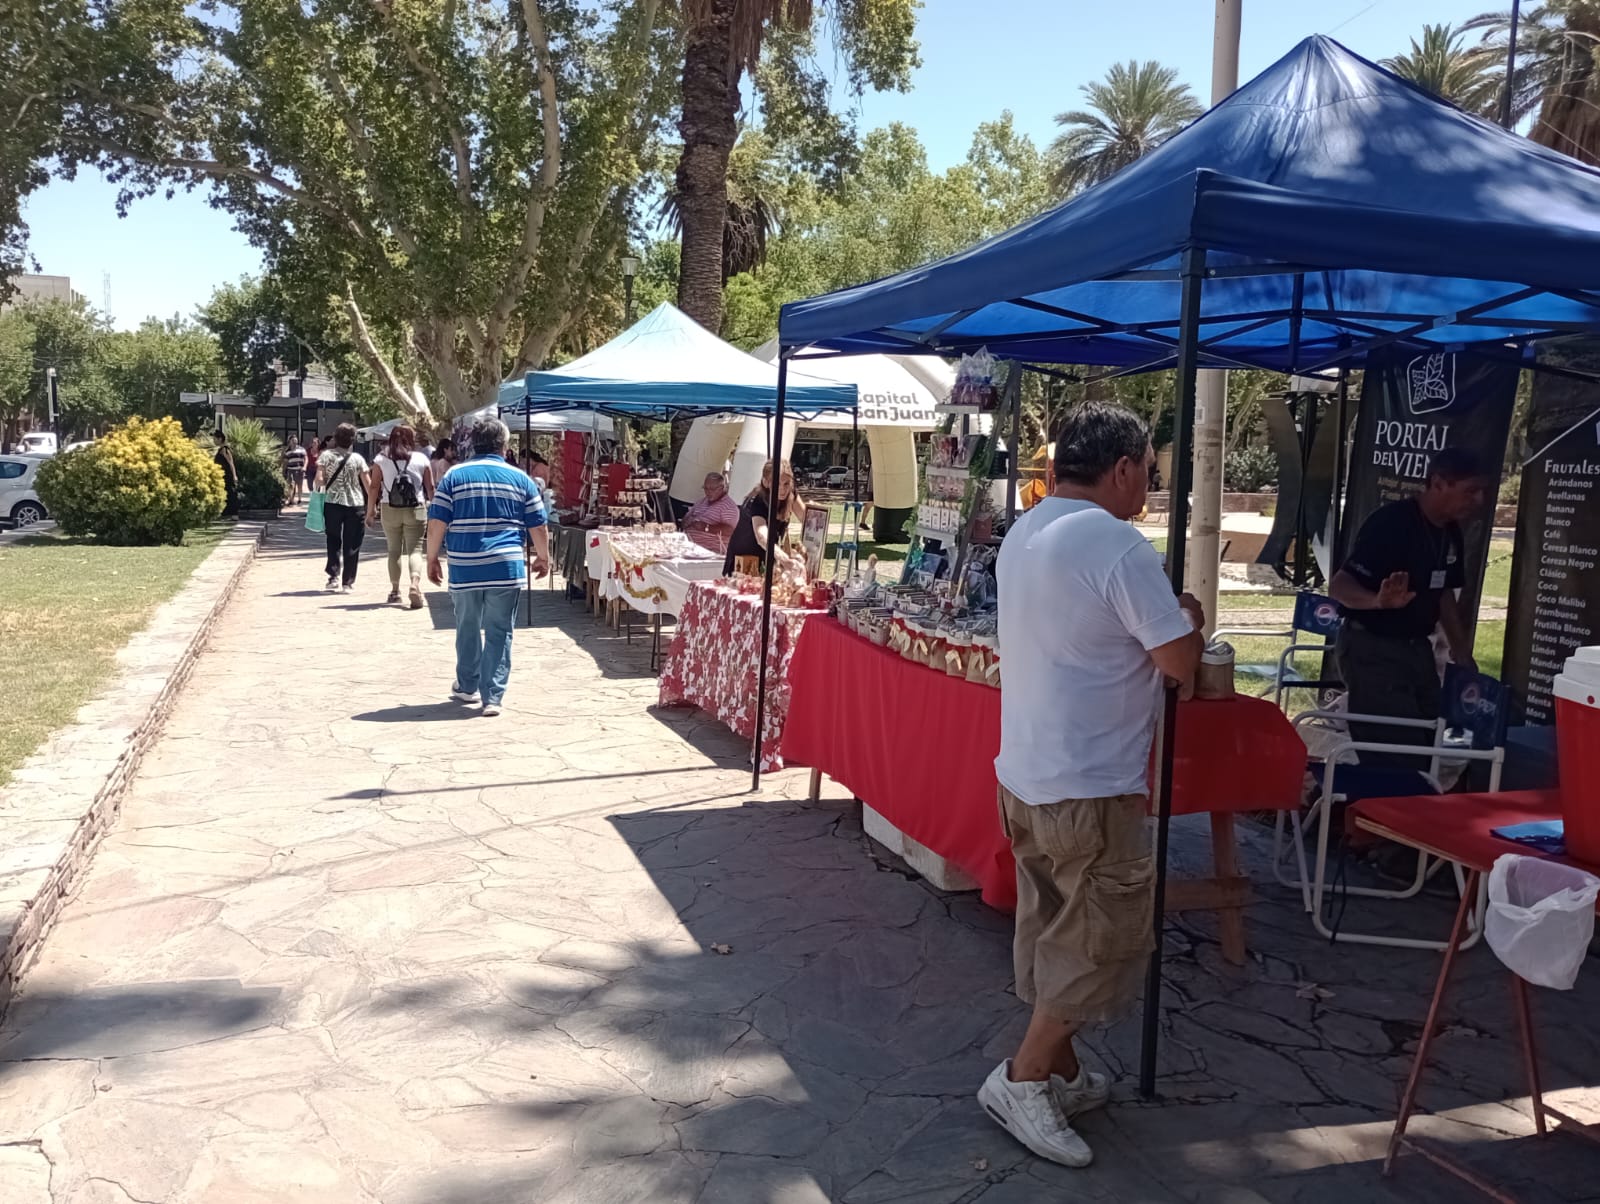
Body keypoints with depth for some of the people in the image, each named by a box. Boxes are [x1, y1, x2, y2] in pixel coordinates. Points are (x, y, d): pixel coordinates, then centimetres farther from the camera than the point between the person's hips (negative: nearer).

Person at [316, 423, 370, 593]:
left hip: (332, 503, 1)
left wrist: (329, 482, 10)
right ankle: (347, 582, 8)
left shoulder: (326, 455, -3)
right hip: (355, 504, -1)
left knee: (333, 541, 14)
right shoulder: (357, 458, -4)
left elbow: (319, 480, -10)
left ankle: (334, 577, 2)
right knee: (351, 545, 6)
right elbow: (367, 484, -2)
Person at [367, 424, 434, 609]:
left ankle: (395, 590, 20)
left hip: (390, 510, 1)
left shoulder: (381, 460, 2)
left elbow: (374, 487, 0)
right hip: (416, 510, -1)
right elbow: (430, 488, 2)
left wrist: (370, 511, 5)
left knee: (394, 550, 13)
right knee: (415, 549, -3)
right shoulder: (421, 459, 1)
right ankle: (415, 584, -26)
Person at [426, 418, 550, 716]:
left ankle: (467, 686, 33)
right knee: (499, 633, 4)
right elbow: (538, 526, 7)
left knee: (467, 629, 18)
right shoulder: (520, 479, 5)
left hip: (464, 568, 1)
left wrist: (432, 558, 10)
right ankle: (493, 697, 2)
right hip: (506, 568, -1)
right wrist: (543, 557, 22)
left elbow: (437, 523, -1)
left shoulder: (454, 476, 3)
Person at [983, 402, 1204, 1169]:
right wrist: (1189, 622, 5)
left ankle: (1061, 1074, 29)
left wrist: (1159, 617, 13)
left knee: (1054, 932, 18)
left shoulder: (1023, 536, 9)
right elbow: (1180, 664, -16)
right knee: (1105, 940, 5)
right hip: (1089, 784, -9)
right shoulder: (1118, 546, -19)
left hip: (1024, 774, 9)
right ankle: (1022, 1079, 9)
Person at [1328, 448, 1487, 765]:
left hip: (1417, 647, 9)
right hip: (1372, 650, -9)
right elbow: (1339, 585, -24)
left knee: (1429, 745, 13)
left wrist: (1463, 655, 16)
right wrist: (1379, 601, -44)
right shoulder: (1390, 523, -20)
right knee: (1394, 759, -11)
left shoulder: (1450, 533, 6)